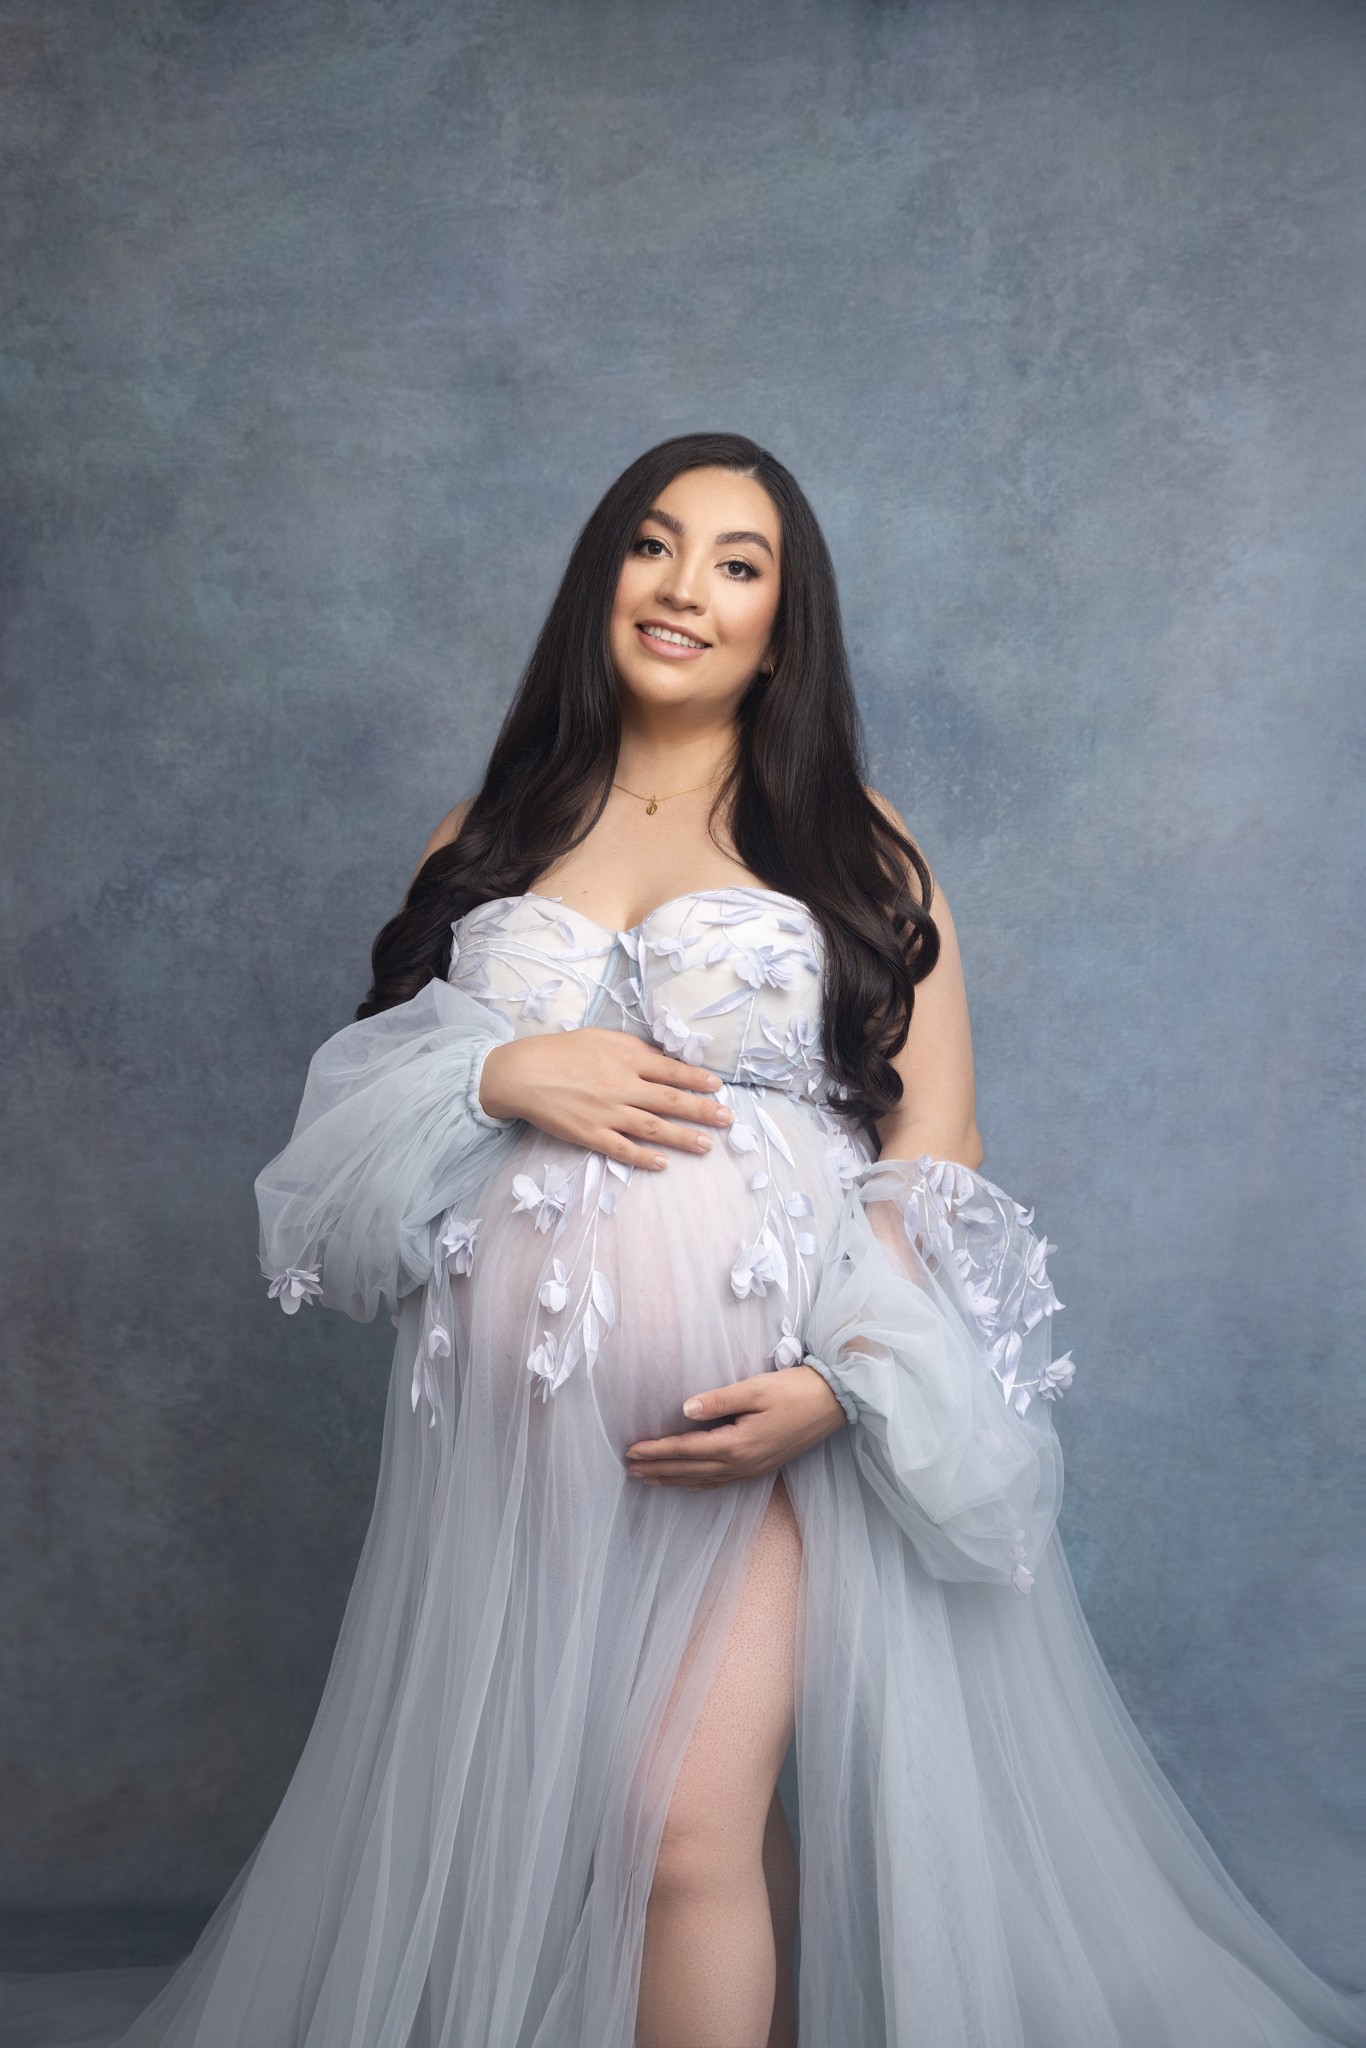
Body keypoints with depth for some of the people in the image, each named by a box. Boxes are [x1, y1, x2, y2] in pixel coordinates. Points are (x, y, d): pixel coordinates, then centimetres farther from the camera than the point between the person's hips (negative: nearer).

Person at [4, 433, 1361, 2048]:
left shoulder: (853, 839, 7)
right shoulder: (485, 840, 15)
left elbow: (934, 1144, 0)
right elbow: (356, 1099, 14)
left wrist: (842, 1381, -14)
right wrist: (500, 1074, -7)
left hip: (772, 1415, -3)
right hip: (522, 1414, 4)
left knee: (684, 1827, -14)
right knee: (510, 1834, 11)